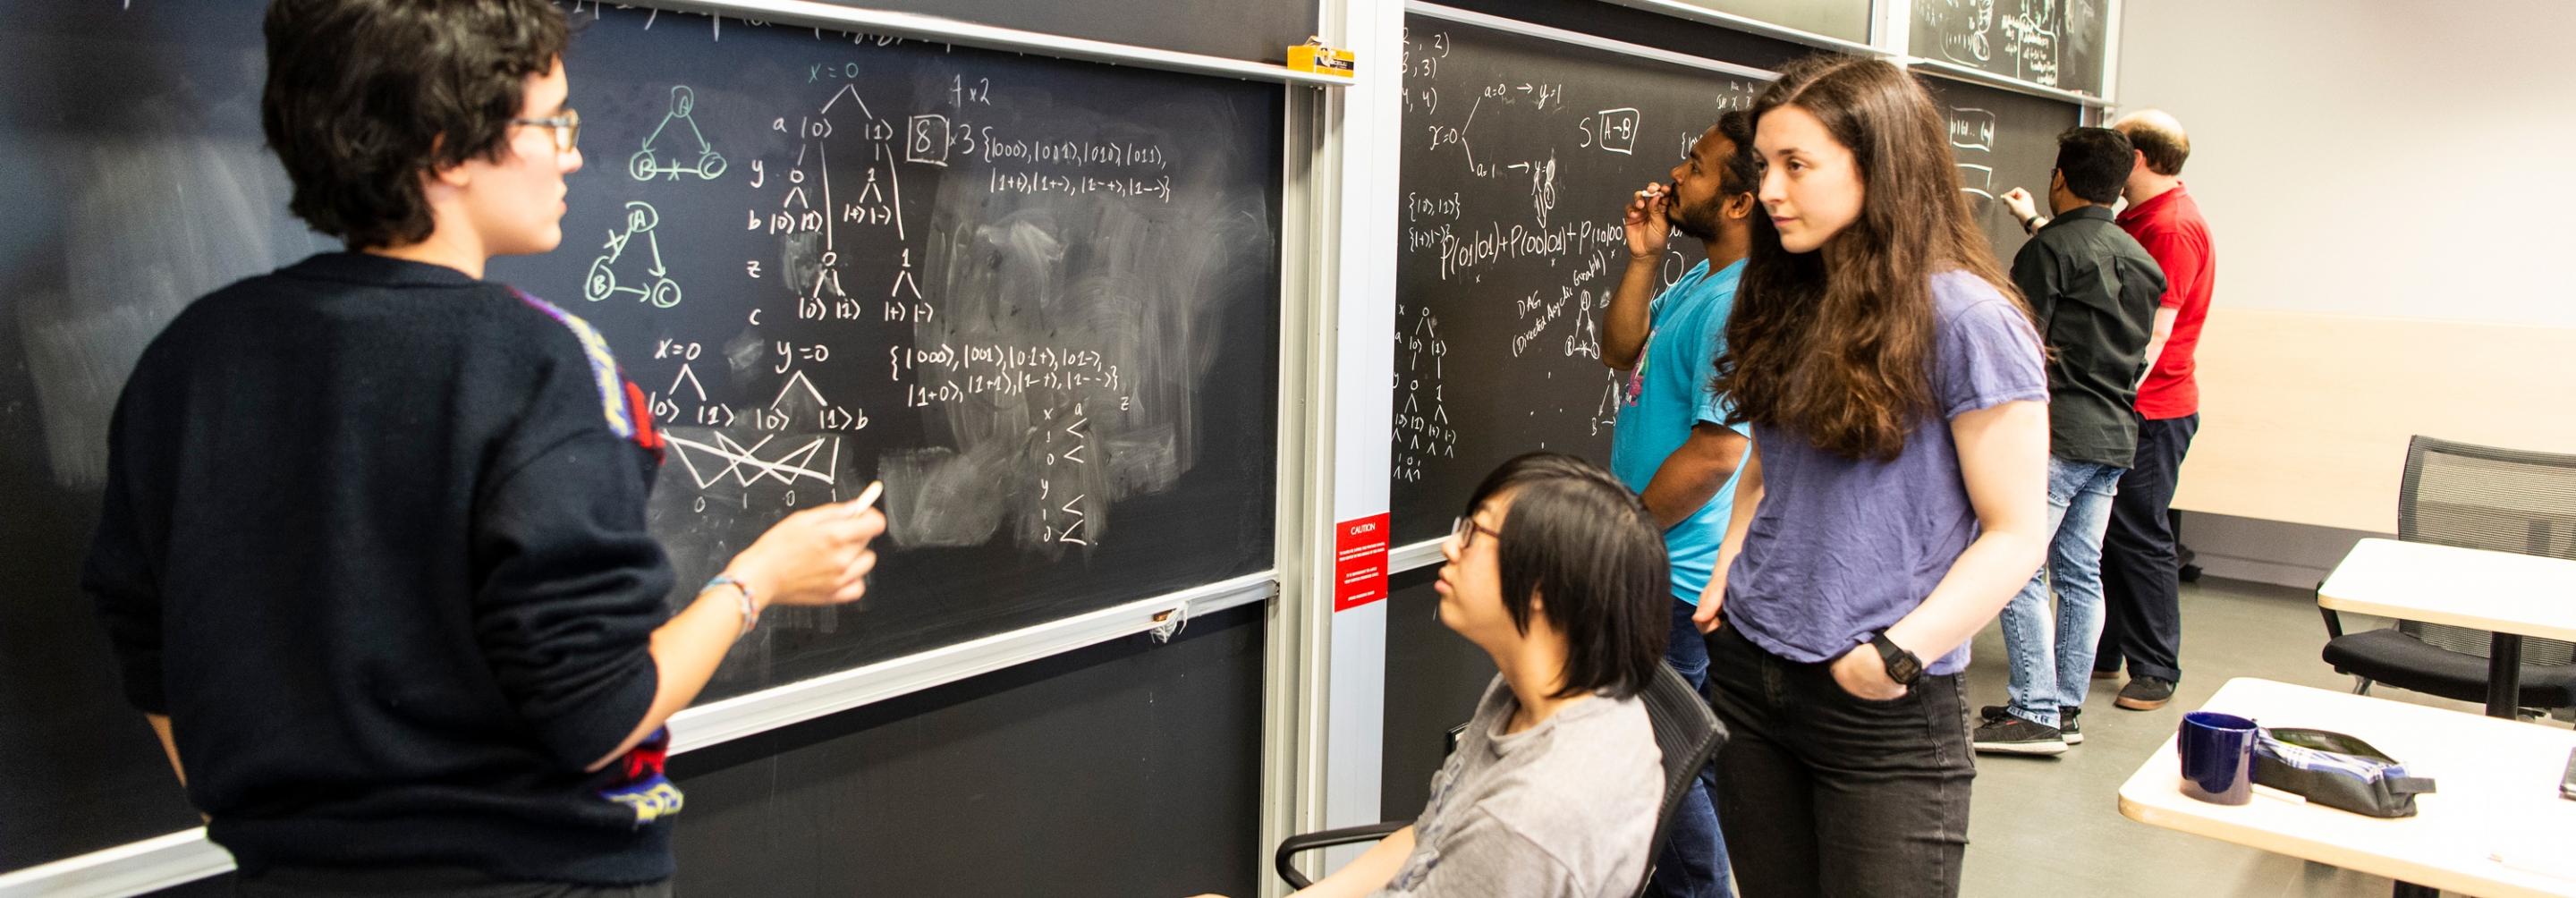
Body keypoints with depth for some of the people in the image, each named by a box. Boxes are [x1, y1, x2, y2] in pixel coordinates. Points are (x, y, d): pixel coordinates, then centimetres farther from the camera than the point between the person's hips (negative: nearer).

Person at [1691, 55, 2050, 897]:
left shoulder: (1968, 322, -13)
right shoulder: (1789, 304, 8)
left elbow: (2016, 535, -12)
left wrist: (1902, 652, -21)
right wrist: (1725, 575, 5)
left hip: (1884, 706, -6)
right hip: (1748, 673, 6)